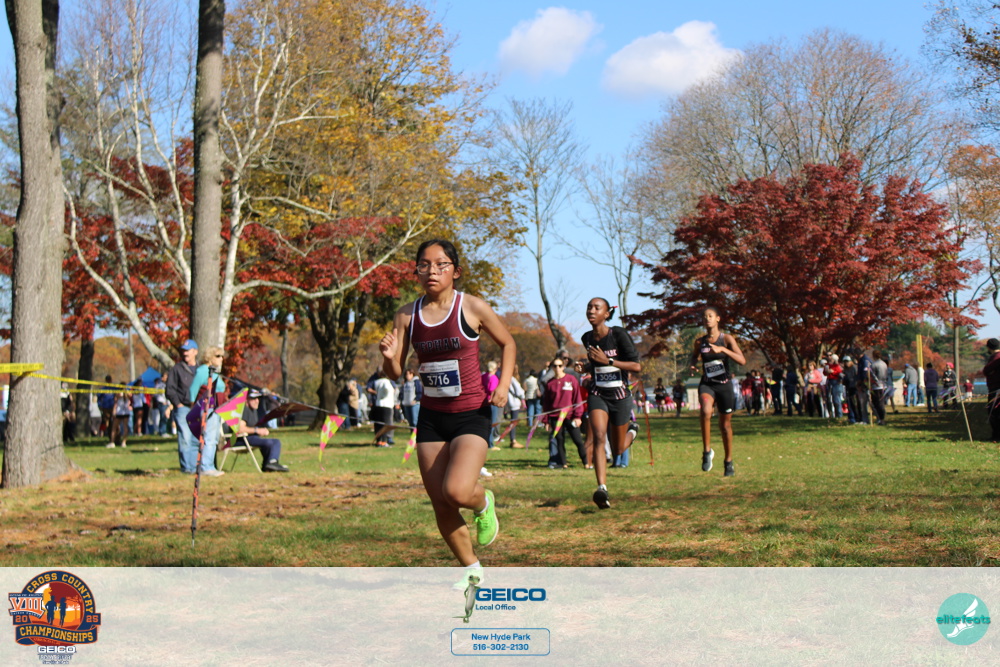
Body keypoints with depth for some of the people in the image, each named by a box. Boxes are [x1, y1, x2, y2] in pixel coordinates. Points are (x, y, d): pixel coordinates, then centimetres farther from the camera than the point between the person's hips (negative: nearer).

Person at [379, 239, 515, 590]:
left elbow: (507, 343, 7)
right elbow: (395, 373, 4)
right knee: (440, 506, 5)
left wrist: (503, 384, -7)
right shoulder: (407, 316, 0)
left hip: (472, 415, -4)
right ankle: (472, 570, 28)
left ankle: (484, 503, 14)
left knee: (457, 491, -23)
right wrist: (389, 357, -18)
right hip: (431, 417, 4)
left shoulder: (472, 307, -8)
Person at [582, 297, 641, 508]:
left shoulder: (618, 334, -13)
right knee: (599, 437, -24)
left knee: (618, 450, 11)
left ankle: (632, 429, 46)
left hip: (620, 396, -2)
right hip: (597, 394, 2)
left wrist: (607, 361, -23)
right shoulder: (587, 338, 3)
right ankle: (602, 489, -30)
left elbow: (637, 366, -17)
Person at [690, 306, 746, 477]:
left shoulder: (727, 339, -6)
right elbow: (694, 355, 25)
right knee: (706, 411, -32)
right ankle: (707, 451, -20)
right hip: (707, 385, 1)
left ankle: (729, 462, 29)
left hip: (724, 385, 0)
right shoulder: (700, 342, 2)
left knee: (725, 424, 10)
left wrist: (722, 349, -29)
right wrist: (693, 365, 1)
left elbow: (742, 360, -18)